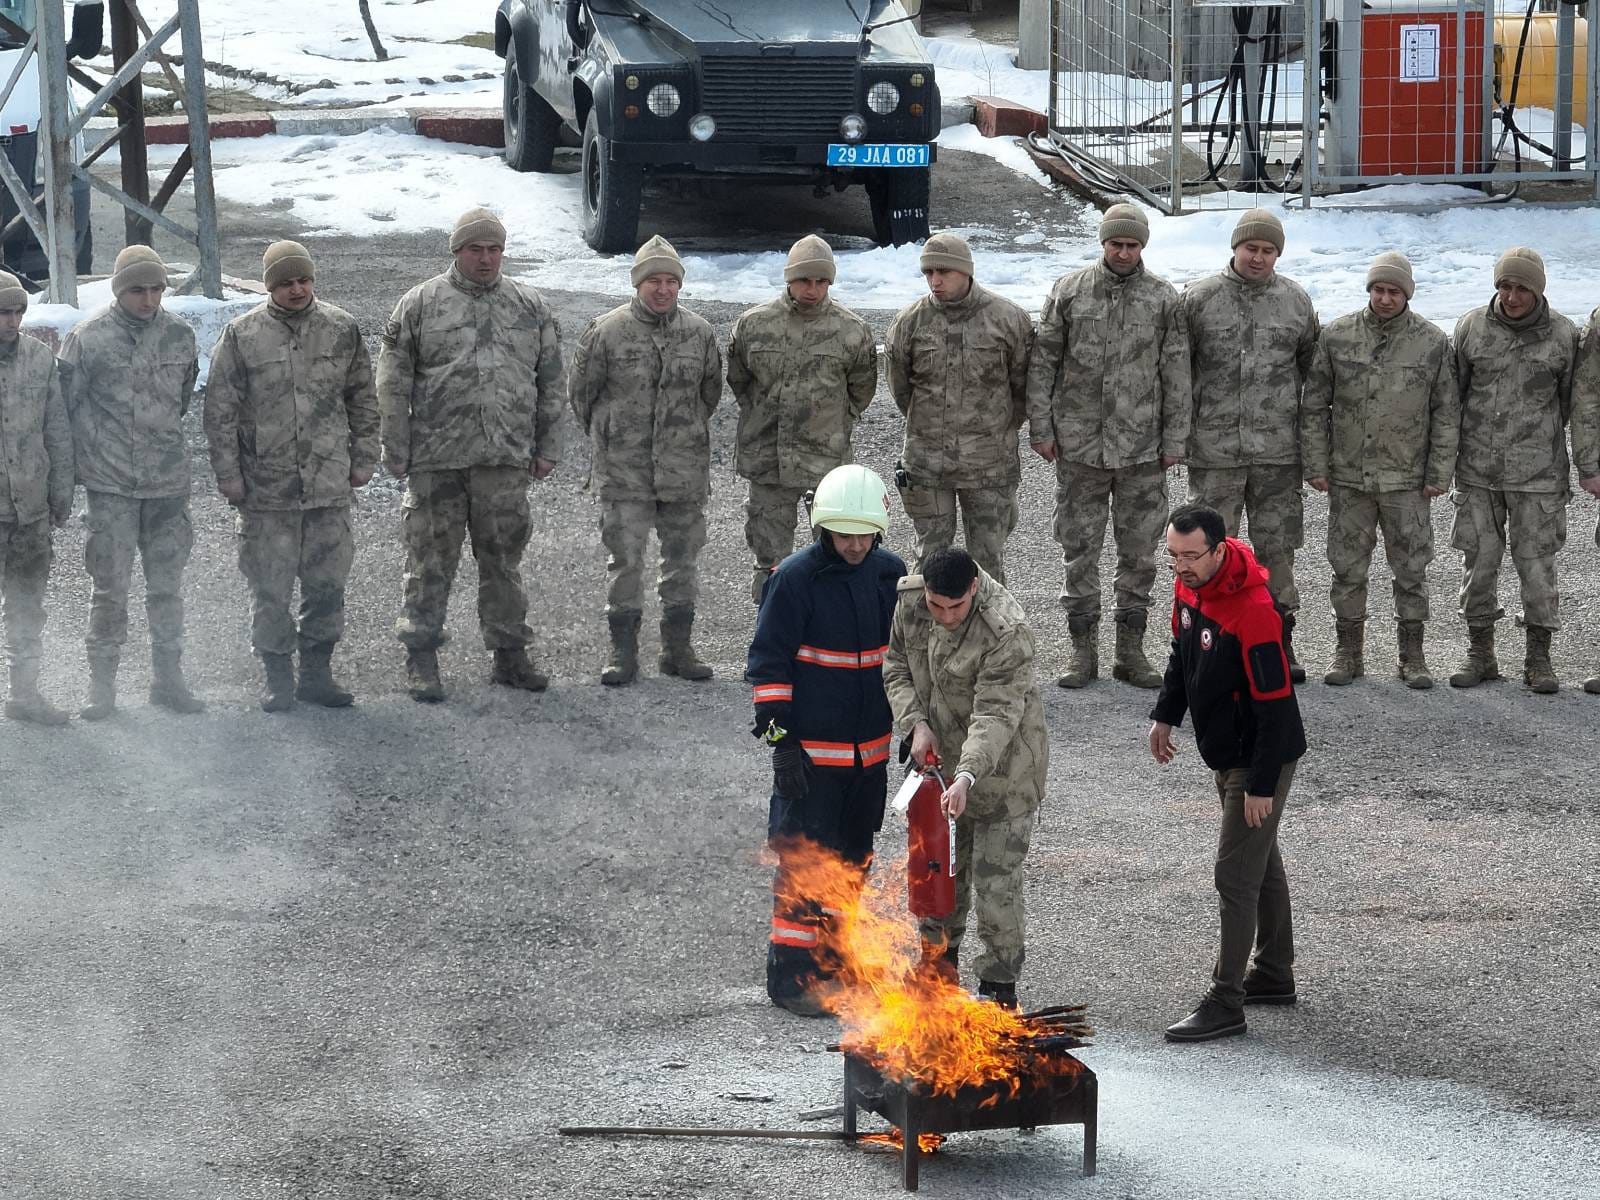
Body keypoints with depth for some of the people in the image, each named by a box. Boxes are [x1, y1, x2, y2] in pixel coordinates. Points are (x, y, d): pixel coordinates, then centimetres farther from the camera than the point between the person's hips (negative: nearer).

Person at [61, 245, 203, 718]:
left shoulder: (179, 336, 4)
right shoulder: (87, 339, -6)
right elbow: (64, 408, 0)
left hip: (168, 483, 3)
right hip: (110, 485, -3)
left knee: (167, 585, 9)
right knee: (110, 589, -2)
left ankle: (168, 678, 18)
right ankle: (102, 687, 5)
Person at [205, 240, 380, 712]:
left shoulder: (342, 330, 6)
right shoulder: (242, 336, -2)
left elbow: (364, 400, 14)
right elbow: (220, 410, 0)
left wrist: (362, 460, 10)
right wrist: (228, 474, -3)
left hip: (329, 485, 2)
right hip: (266, 489, -2)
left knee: (327, 584, 6)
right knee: (271, 589, 1)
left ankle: (317, 671, 18)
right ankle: (278, 678, 12)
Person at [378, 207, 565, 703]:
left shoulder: (532, 308, 12)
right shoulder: (420, 304, 3)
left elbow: (551, 383, 16)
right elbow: (394, 382, 3)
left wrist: (547, 448, 10)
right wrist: (396, 450, -2)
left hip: (506, 457, 2)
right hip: (437, 457, -2)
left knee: (504, 559, 8)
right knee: (431, 558, 0)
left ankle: (510, 654, 16)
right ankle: (421, 659, 6)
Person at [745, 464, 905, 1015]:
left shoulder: (889, 572, 5)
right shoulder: (796, 577, -12)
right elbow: (767, 661, -10)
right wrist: (781, 738, -15)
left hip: (869, 750, 6)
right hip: (811, 749, -6)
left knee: (852, 857, 14)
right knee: (806, 858, -6)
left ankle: (834, 959, 28)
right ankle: (790, 973, 1)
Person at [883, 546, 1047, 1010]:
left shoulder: (1006, 631, -31)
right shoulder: (908, 600, -11)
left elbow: (996, 714, -33)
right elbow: (896, 666, 4)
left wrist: (967, 776, -44)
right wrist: (916, 724, -11)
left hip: (1000, 763, -6)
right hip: (941, 756, 6)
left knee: (995, 878, -3)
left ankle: (999, 986, 9)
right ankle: (940, 962, 37)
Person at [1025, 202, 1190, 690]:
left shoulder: (1164, 299, 3)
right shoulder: (1069, 292, 2)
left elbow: (1177, 374, 4)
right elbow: (1043, 362, 5)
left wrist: (1175, 438, 1)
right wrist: (1040, 428, 0)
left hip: (1142, 447, 0)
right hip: (1078, 446, 0)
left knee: (1139, 551, 5)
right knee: (1079, 548, 3)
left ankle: (1131, 649, 13)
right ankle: (1083, 649, 10)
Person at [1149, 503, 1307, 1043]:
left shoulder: (1253, 611, -30)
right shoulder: (1188, 585, -2)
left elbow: (1275, 705, -27)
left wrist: (1261, 786, -25)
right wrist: (1165, 715, 15)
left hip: (1262, 758, -9)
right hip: (1225, 754, 9)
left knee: (1235, 875, -8)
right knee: (1261, 861, 20)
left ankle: (1225, 1004, -4)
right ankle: (1274, 975, 34)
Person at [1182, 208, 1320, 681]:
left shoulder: (1296, 302, 7)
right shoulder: (1199, 299, 1)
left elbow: (1313, 371, 15)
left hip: (1278, 449, 2)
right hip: (1214, 449, -2)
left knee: (1276, 548, 7)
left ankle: (1279, 641, 15)